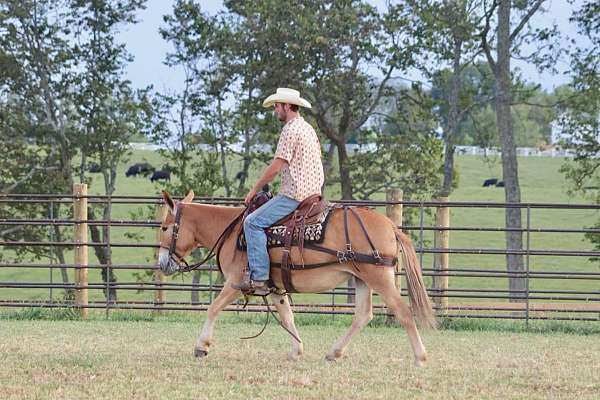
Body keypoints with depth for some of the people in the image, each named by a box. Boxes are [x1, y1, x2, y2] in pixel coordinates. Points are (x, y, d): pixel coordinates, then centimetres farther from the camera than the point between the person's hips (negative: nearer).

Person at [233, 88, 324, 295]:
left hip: (295, 195, -11)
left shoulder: (291, 130, -13)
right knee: (256, 220, 26)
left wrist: (254, 190, -4)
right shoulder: (308, 128, 20)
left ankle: (259, 279, -22)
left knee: (253, 222, -14)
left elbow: (276, 167, -15)